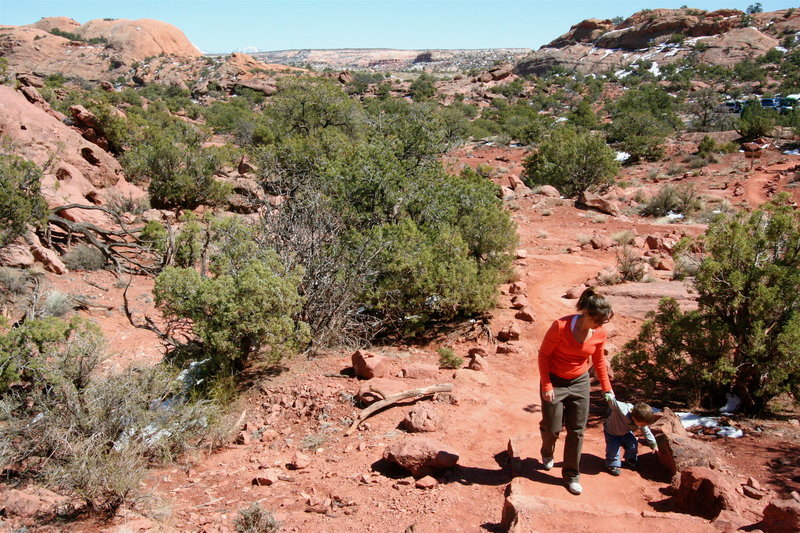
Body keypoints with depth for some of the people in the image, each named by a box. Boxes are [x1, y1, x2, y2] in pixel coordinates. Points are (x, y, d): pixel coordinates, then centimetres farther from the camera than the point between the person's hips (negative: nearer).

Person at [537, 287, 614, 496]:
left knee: (577, 431, 5)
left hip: (580, 383, 4)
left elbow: (599, 361, 7)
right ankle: (547, 453, 41)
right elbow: (543, 354, -15)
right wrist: (546, 386, -16)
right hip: (554, 382, -4)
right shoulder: (561, 326, -25)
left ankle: (571, 475, 20)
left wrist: (607, 388, 9)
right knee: (552, 428, 6)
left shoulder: (600, 334, -10)